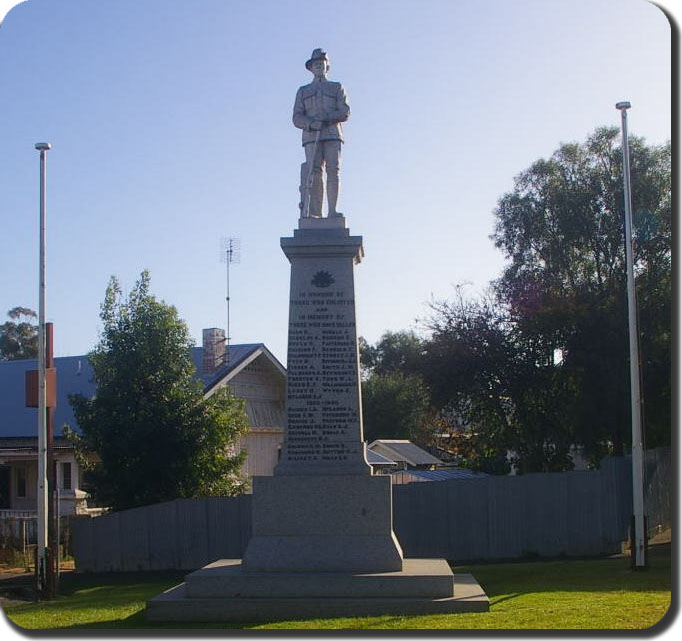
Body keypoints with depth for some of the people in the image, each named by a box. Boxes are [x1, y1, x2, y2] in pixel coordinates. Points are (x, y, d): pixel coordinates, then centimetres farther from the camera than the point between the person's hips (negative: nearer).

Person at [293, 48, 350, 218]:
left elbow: (345, 113, 4)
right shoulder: (303, 91, 21)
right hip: (311, 137, 0)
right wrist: (311, 124, -11)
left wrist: (327, 117, -12)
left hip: (332, 135, 0)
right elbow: (297, 118, 10)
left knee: (333, 171, -11)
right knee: (314, 171, -13)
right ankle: (314, 212, -19)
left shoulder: (337, 88, 18)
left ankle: (332, 211, -13)